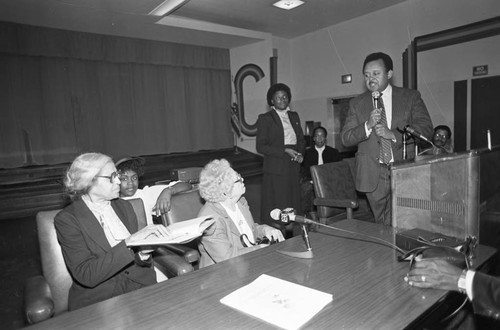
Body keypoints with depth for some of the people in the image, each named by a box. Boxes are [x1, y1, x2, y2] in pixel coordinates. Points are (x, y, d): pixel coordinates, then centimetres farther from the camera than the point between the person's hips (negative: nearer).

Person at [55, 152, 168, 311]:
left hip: (140, 286, 5)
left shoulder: (124, 206, 10)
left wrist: (143, 255, -10)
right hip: (97, 300, -5)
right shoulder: (66, 219, -6)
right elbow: (85, 275, -15)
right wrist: (128, 242, -23)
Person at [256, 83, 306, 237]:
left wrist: (300, 153, 0)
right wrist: (285, 151, -16)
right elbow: (261, 146, -9)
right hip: (276, 168, -5)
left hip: (293, 168, 5)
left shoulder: (294, 116, 15)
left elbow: (301, 139, 21)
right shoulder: (265, 118, -2)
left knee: (292, 204, 9)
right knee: (276, 208, -4)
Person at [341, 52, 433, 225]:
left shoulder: (411, 97, 6)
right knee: (382, 226, 9)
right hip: (373, 175, 1)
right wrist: (367, 125, -15)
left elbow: (426, 127, -3)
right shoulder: (357, 103, 8)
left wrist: (393, 134, -17)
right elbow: (345, 138, 2)